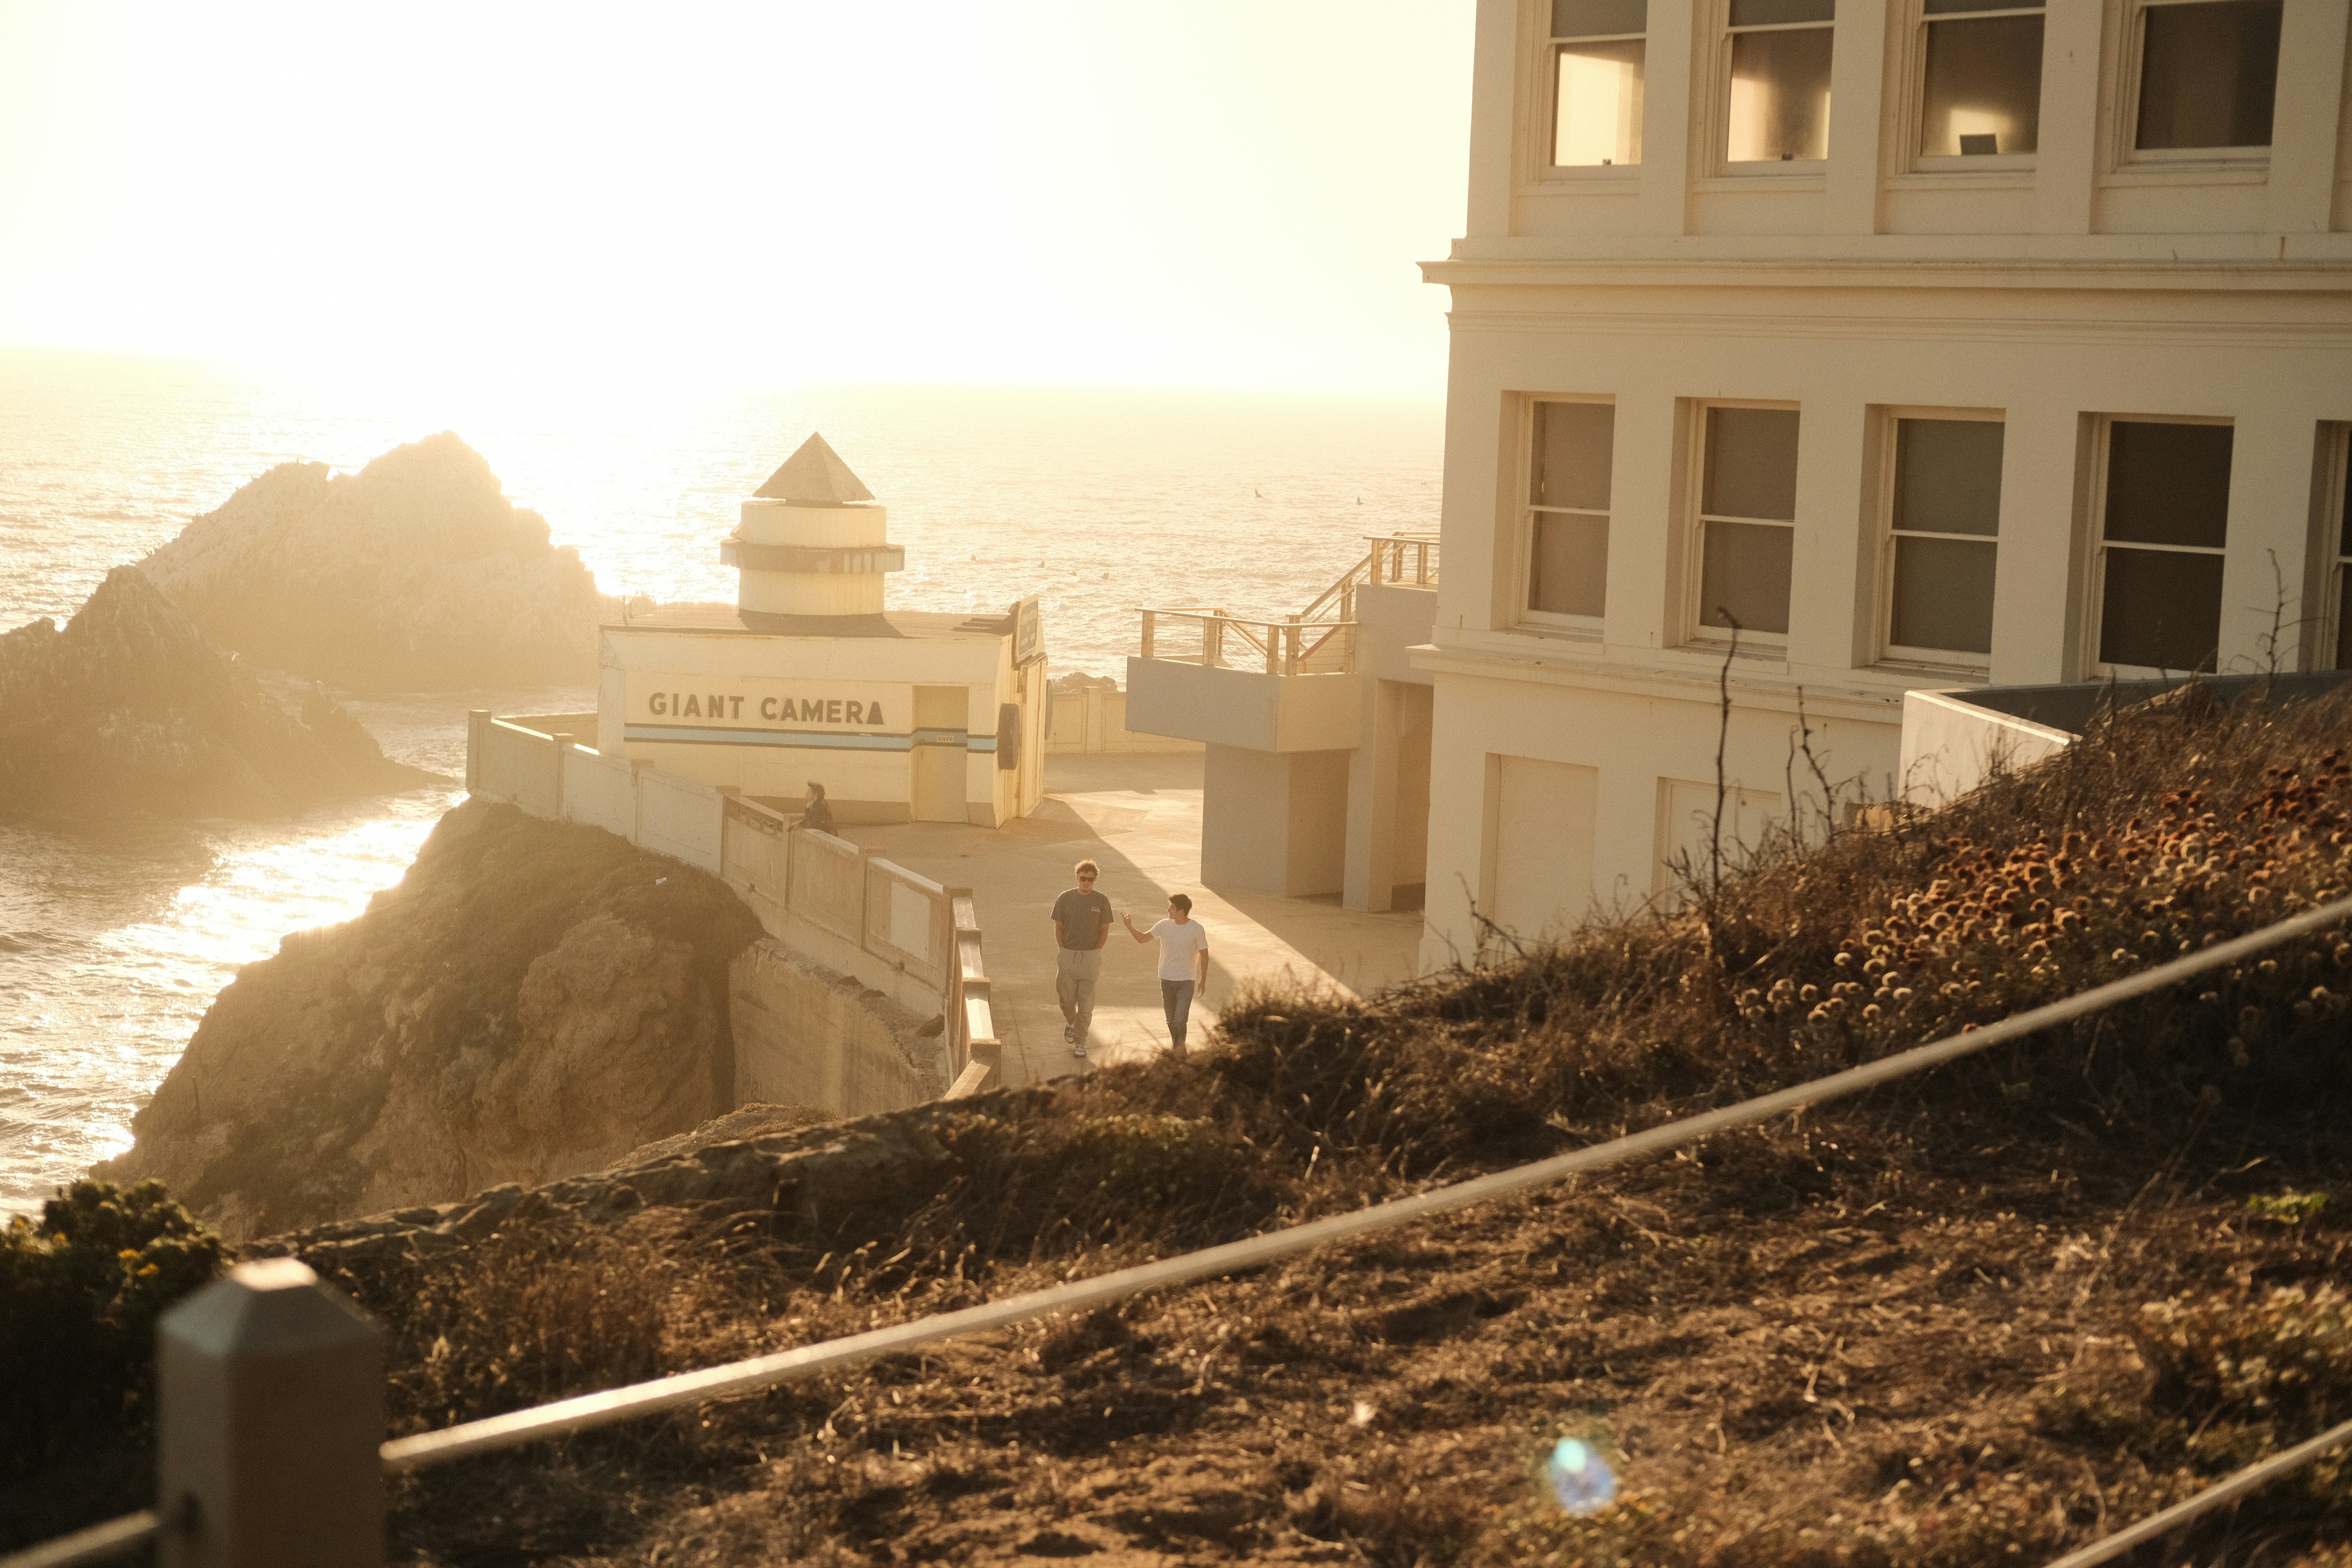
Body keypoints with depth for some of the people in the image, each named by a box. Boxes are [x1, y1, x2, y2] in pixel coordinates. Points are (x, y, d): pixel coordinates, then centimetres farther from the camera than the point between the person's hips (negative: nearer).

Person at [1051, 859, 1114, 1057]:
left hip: (1090, 957, -1)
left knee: (1086, 1003, -2)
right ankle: (1071, 1023, 40)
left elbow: (1104, 930, 6)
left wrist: (1094, 953, 1)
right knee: (1066, 998, 8)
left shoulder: (1101, 901, -1)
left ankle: (1080, 1042, 9)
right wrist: (1064, 951, 1)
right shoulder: (1065, 899, -1)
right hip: (1067, 955, 1)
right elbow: (1059, 928, 7)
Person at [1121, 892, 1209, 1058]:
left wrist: (1203, 980, 2)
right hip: (1167, 979, 3)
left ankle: (1180, 1049, 4)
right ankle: (1176, 1044, 35)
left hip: (1187, 981, -3)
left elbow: (1204, 954, -2)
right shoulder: (1164, 926, -5)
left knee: (1180, 1020, -12)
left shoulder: (1197, 929, -12)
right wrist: (1130, 926, -13)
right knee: (1171, 1020, 13)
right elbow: (1143, 938, 4)